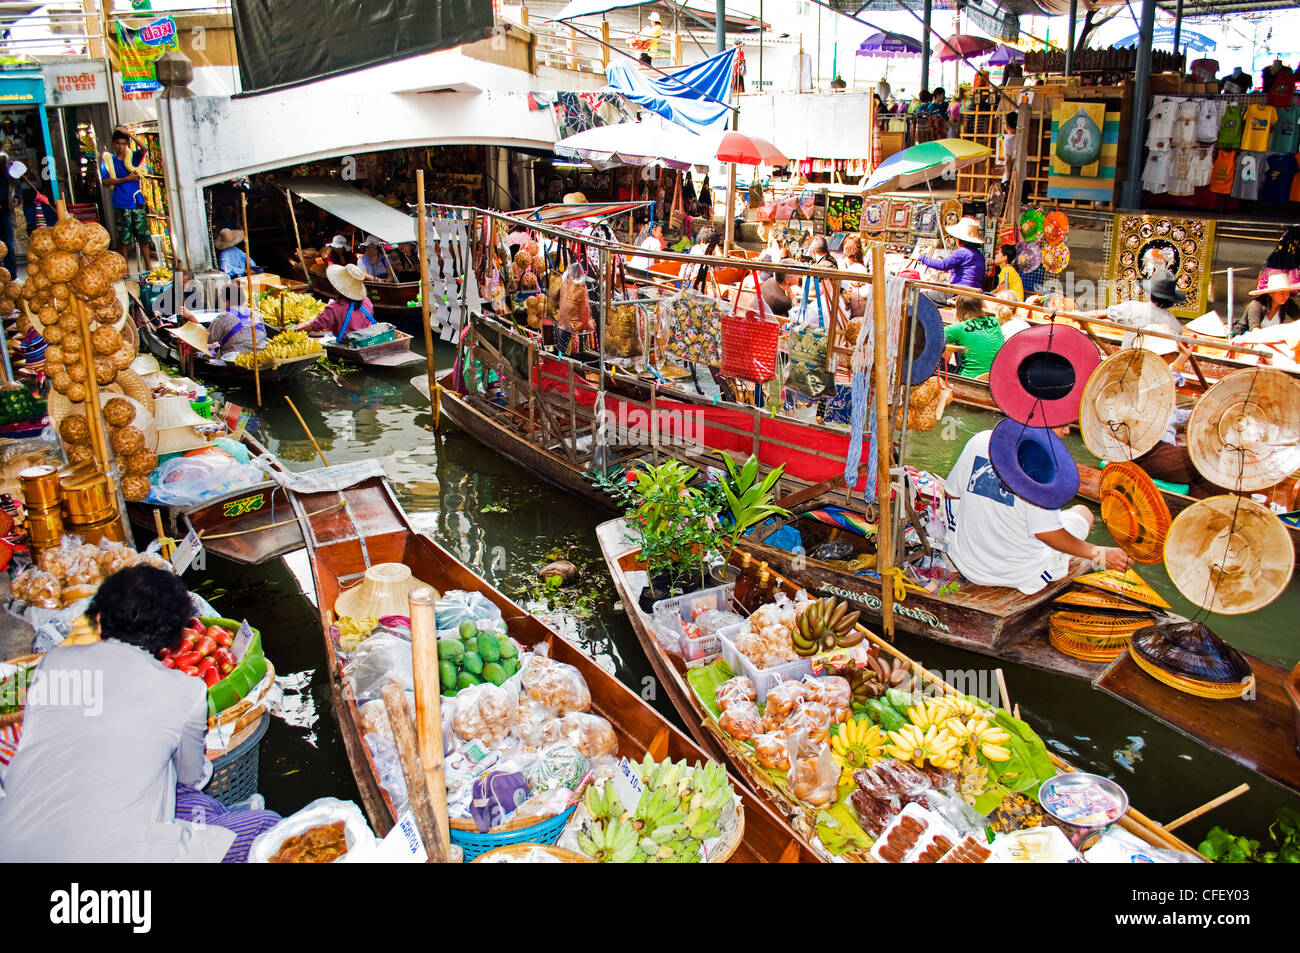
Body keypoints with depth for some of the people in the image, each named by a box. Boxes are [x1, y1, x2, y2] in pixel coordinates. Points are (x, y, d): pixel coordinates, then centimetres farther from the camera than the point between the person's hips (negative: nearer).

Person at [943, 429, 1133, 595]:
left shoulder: (979, 441, -6)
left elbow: (951, 493, 4)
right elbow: (1046, 533, -21)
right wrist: (1099, 554, -9)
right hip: (1020, 575, -4)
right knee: (1082, 512, 17)